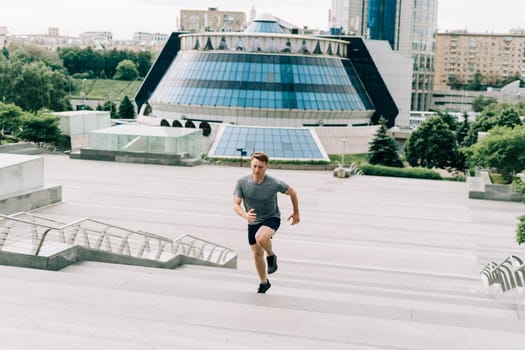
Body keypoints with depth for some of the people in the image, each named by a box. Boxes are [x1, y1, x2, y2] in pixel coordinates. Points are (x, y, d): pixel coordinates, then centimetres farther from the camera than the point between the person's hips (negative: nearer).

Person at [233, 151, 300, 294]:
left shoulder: (275, 184, -22)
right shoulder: (242, 182, -18)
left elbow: (292, 192, -3)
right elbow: (236, 205, -20)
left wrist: (296, 212, 7)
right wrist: (245, 215, -41)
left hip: (271, 218, -3)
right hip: (253, 222, 3)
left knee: (260, 237, -35)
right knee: (257, 254, 13)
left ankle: (271, 256, -3)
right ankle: (264, 282, 37)